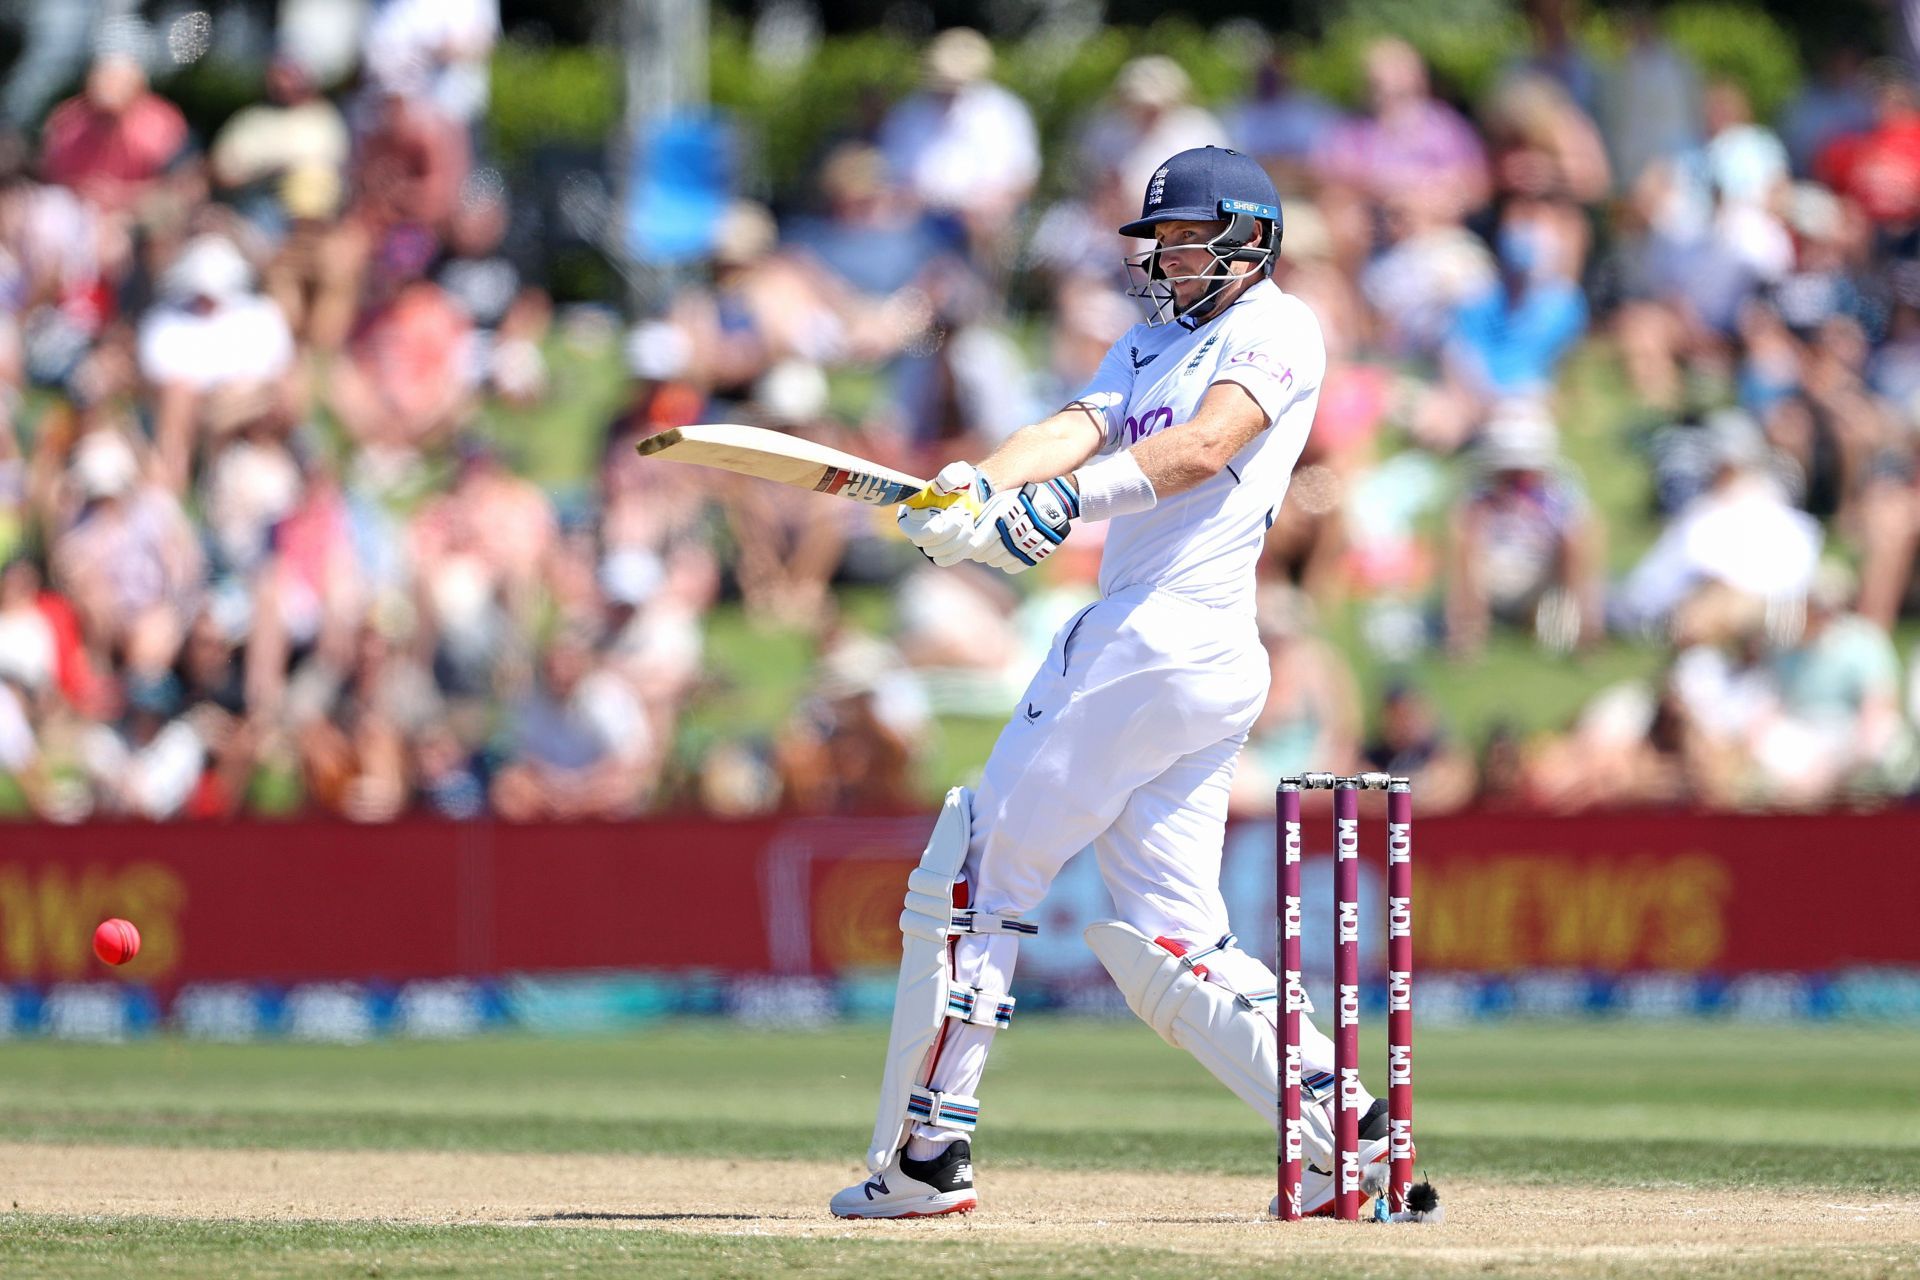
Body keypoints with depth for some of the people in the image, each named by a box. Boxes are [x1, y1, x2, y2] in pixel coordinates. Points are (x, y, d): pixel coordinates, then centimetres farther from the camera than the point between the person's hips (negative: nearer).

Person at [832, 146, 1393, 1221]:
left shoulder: (1279, 328, -1)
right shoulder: (1150, 345, 24)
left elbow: (1205, 447, -19)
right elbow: (1076, 430, 6)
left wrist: (1067, 498, -32)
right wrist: (980, 488, -16)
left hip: (1153, 640, -9)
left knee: (974, 878, -4)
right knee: (1170, 943, 5)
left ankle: (925, 1153, -3)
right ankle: (1339, 1133, -5)